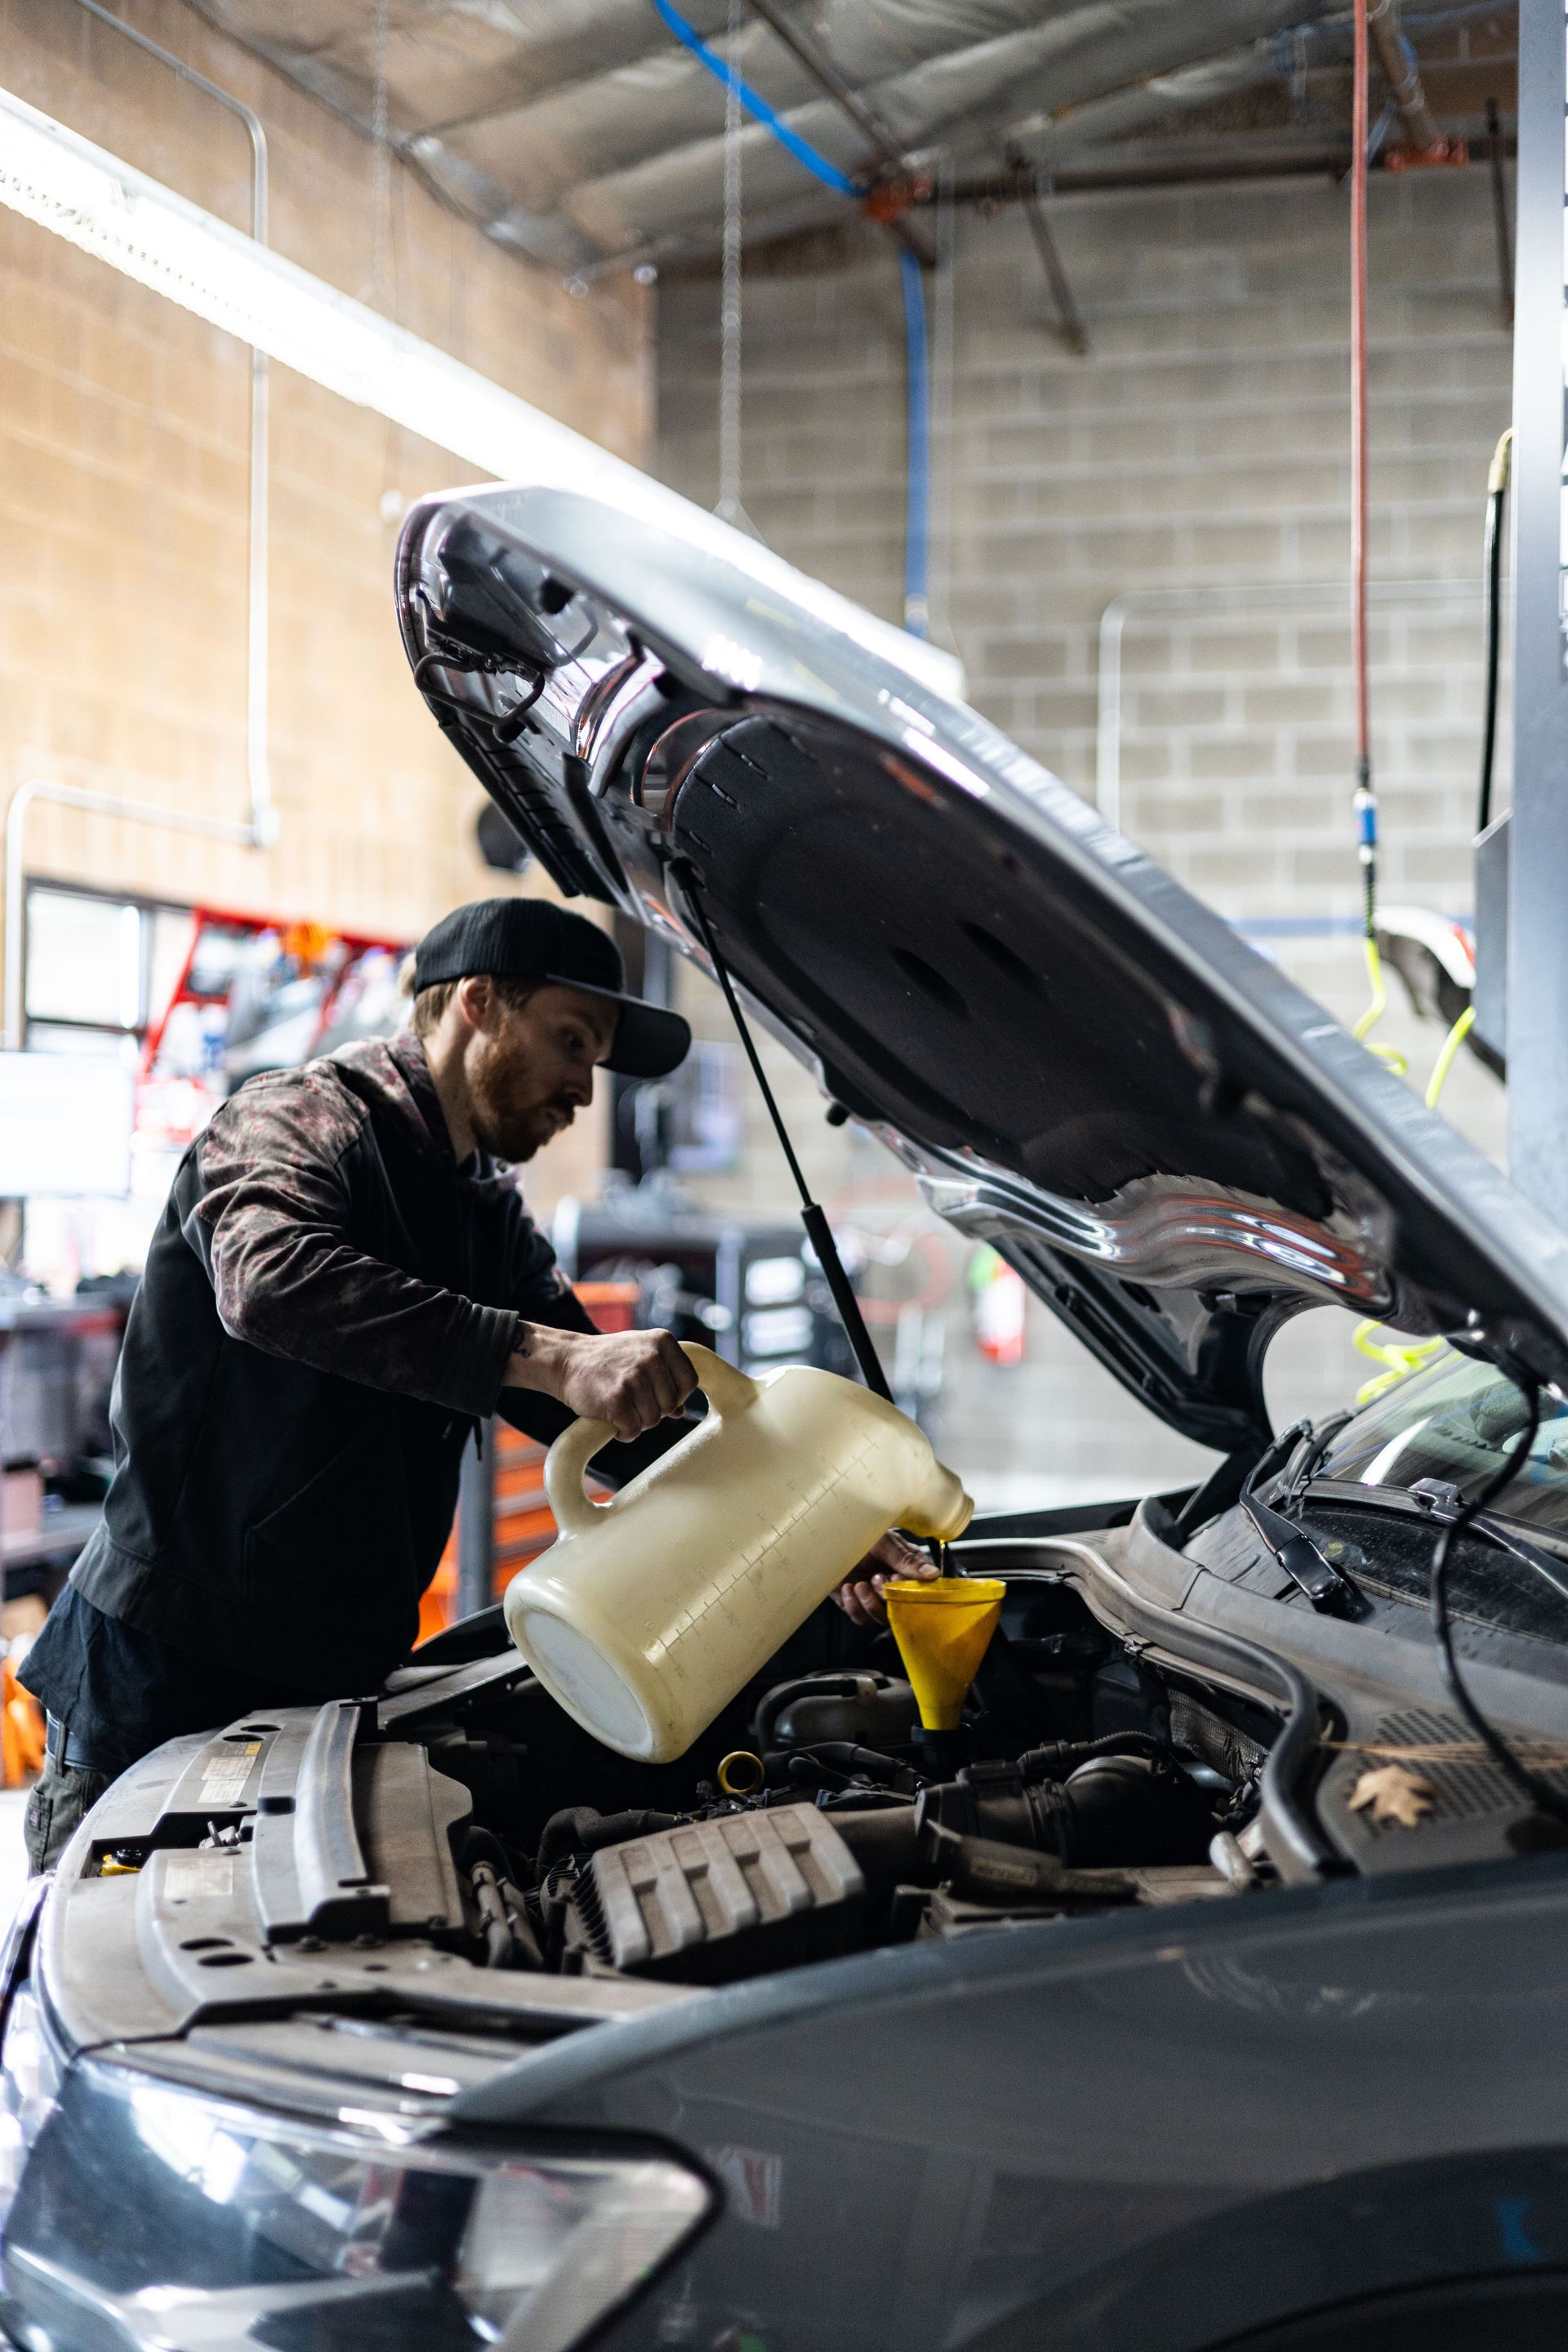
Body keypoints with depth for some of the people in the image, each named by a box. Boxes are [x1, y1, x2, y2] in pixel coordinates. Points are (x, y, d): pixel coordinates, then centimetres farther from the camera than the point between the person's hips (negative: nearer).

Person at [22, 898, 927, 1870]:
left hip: (333, 1685, 8)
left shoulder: (490, 1218, 16)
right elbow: (272, 1280, -33)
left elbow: (630, 1421, 14)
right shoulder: (295, 1119, -9)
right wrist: (548, 1357, -40)